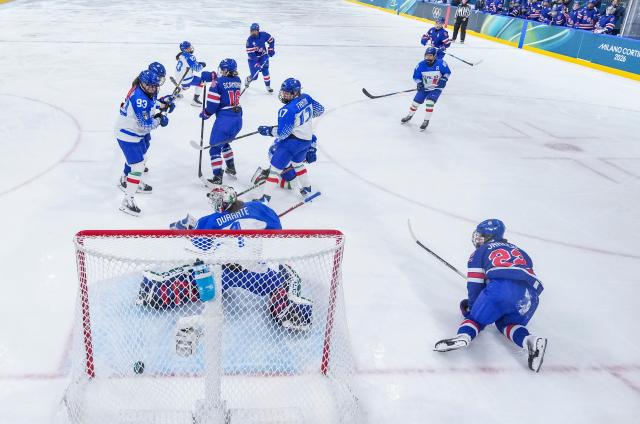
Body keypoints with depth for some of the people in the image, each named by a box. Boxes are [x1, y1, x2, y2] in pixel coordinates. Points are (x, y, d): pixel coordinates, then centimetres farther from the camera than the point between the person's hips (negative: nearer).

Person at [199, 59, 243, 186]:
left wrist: (206, 113, 5)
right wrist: (212, 77, 8)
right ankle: (231, 168, 37)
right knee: (224, 143, 30)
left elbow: (213, 103, -11)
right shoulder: (238, 81, 8)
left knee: (215, 148, 0)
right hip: (238, 119, 7)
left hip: (224, 120, -7)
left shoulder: (218, 82, -9)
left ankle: (217, 178, -7)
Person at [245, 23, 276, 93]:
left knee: (265, 70, -13)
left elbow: (271, 40, 4)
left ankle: (268, 86, 0)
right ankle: (248, 80, 32)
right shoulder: (250, 40, -23)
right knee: (254, 76, -4)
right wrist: (256, 63, -30)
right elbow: (250, 53, -24)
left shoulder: (264, 35, -15)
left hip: (263, 56, 2)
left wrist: (271, 49, -5)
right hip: (254, 58, -2)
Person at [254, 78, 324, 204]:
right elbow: (320, 110, 13)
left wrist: (268, 130, -8)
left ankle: (266, 197, -3)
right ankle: (307, 189, 44)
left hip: (292, 141, -9)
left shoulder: (288, 110, -24)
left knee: (276, 167, -3)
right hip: (307, 140, 9)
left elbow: (282, 133, -22)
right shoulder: (306, 98, -3)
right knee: (298, 163, 33)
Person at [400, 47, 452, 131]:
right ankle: (409, 116, 36)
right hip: (424, 87, 3)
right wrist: (419, 83, -21)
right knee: (416, 102, 6)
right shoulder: (421, 65, -15)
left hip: (436, 88, -3)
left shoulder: (440, 63, -20)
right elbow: (416, 76, -2)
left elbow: (447, 72, -4)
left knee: (429, 103, -22)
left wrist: (444, 79, -20)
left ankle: (426, 121, -5)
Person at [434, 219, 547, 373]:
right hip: (529, 295, 4)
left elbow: (475, 284, 16)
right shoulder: (520, 252, 37)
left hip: (500, 287, -4)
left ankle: (463, 336, -20)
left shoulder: (481, 251, 24)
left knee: (476, 318, 12)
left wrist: (472, 306, 28)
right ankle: (530, 340, -6)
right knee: (508, 323, 23)